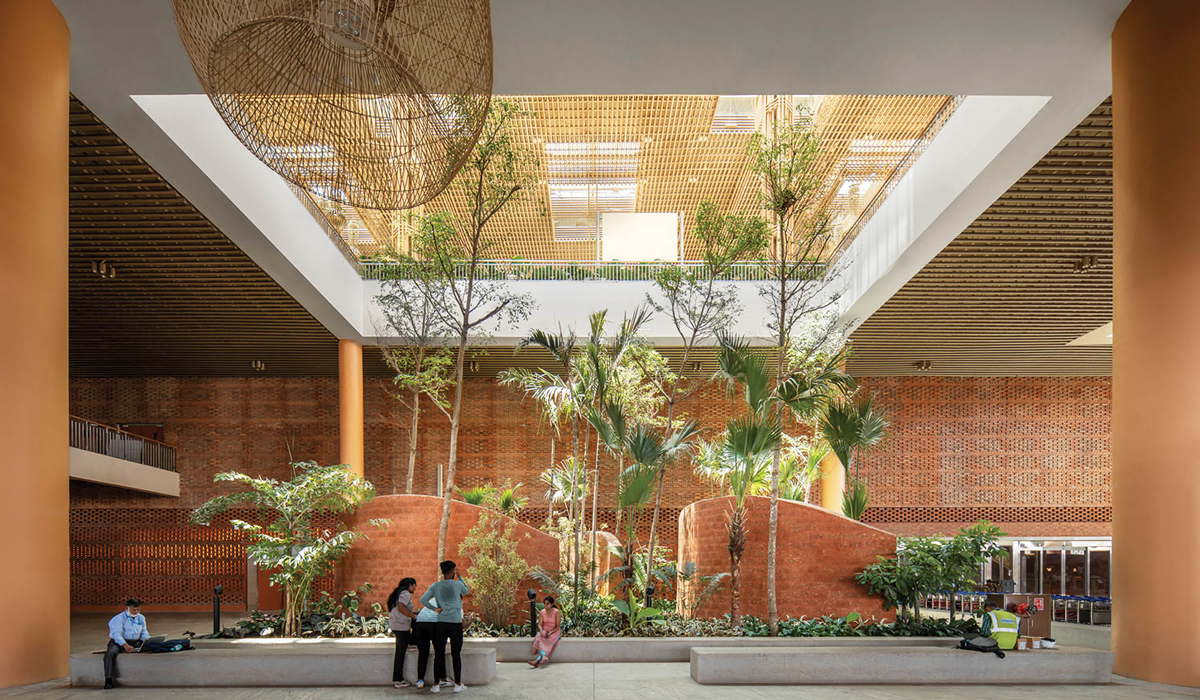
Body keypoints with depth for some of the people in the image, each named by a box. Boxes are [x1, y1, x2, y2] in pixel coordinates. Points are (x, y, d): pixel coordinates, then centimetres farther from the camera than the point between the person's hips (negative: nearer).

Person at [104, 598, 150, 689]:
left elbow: (144, 633, 13)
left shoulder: (141, 618, 13)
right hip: (119, 642, -4)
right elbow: (117, 634, -20)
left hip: (136, 642, 4)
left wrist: (148, 640, -13)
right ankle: (108, 680, -31)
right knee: (110, 653, -35)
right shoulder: (119, 618, -7)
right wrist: (125, 645, -39)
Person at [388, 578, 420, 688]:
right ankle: (398, 681, -1)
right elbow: (400, 607, -25)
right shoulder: (405, 594, -10)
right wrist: (414, 615, -17)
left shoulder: (398, 593, 19)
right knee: (400, 654, -4)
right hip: (401, 626, -9)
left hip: (394, 625, 9)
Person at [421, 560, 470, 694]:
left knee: (439, 655, 7)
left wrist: (435, 609, -1)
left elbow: (423, 600, -7)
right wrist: (458, 576, 20)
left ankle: (436, 685, 8)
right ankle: (458, 684, 10)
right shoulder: (458, 585, -2)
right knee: (456, 654, 7)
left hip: (441, 623, 2)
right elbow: (466, 591, 20)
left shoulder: (436, 586, 3)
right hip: (456, 623, -2)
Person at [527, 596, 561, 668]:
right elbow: (539, 624, -3)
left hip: (554, 632, -4)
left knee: (548, 641, -34)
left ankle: (537, 660, -45)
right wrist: (541, 631, -25)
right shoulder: (542, 612, 1)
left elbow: (558, 626, -11)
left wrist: (550, 633, -26)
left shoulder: (556, 612, -10)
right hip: (544, 631, 4)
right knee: (538, 639, -30)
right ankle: (543, 656, -42)